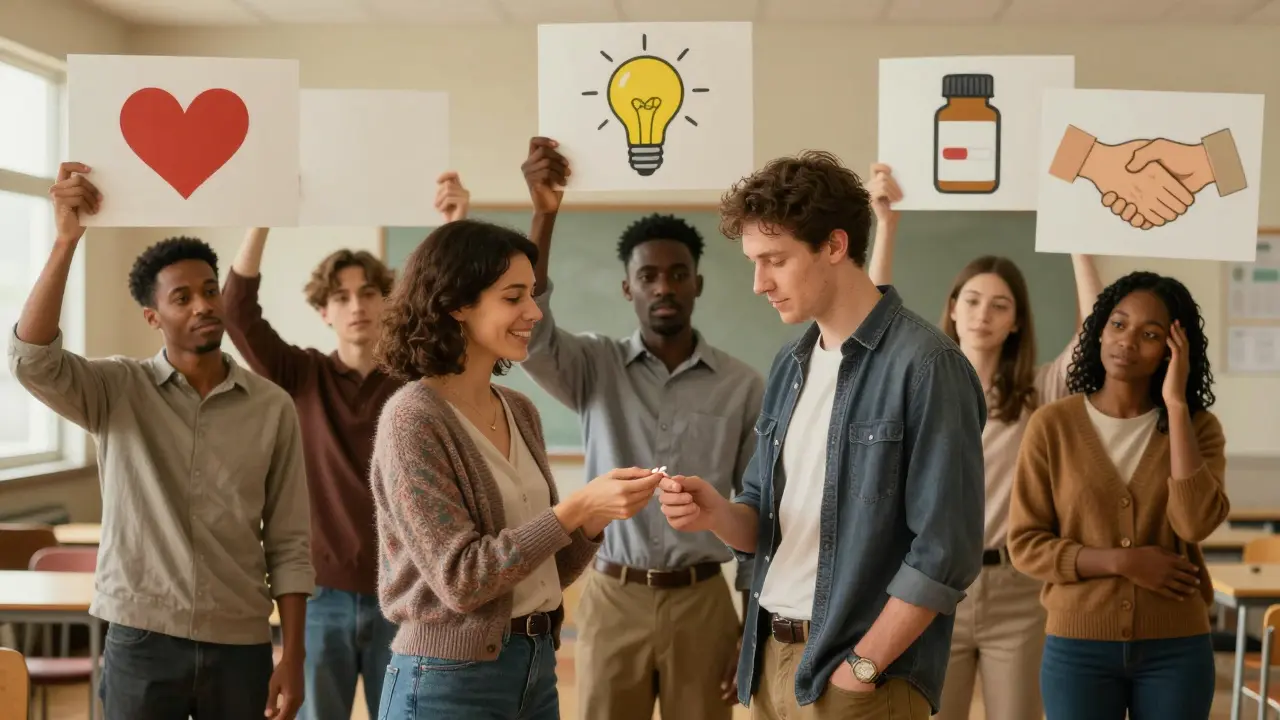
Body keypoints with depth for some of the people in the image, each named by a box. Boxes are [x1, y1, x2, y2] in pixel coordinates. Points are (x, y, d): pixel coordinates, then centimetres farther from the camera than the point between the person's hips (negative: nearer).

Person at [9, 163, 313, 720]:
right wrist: (67, 239, -25)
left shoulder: (272, 408, 1)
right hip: (141, 640, -1)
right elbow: (31, 358, -19)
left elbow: (289, 543, 2)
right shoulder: (117, 391, 0)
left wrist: (293, 657, -2)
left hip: (240, 644, 1)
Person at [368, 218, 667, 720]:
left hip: (536, 669, 7)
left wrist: (596, 517, -7)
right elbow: (460, 578, -18)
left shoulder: (520, 411, 6)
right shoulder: (412, 420, -14)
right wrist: (575, 509, -22)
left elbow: (547, 569, 10)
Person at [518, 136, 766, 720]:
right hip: (612, 600, 0)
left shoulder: (742, 386, 0)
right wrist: (544, 215, -31)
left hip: (702, 602, 0)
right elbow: (527, 331, -20)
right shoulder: (595, 367, 0)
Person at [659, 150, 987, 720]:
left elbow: (946, 551, -18)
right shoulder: (790, 366, 8)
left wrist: (861, 667, -15)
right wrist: (716, 514, -8)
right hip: (773, 656, 7)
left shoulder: (926, 366, -15)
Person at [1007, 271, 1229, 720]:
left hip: (1175, 650, 1)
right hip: (1078, 649, -1)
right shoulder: (1052, 425, -4)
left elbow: (1195, 524, -18)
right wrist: (1121, 562, -16)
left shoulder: (1198, 427, 0)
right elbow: (1025, 545, -5)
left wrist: (1176, 405, -16)